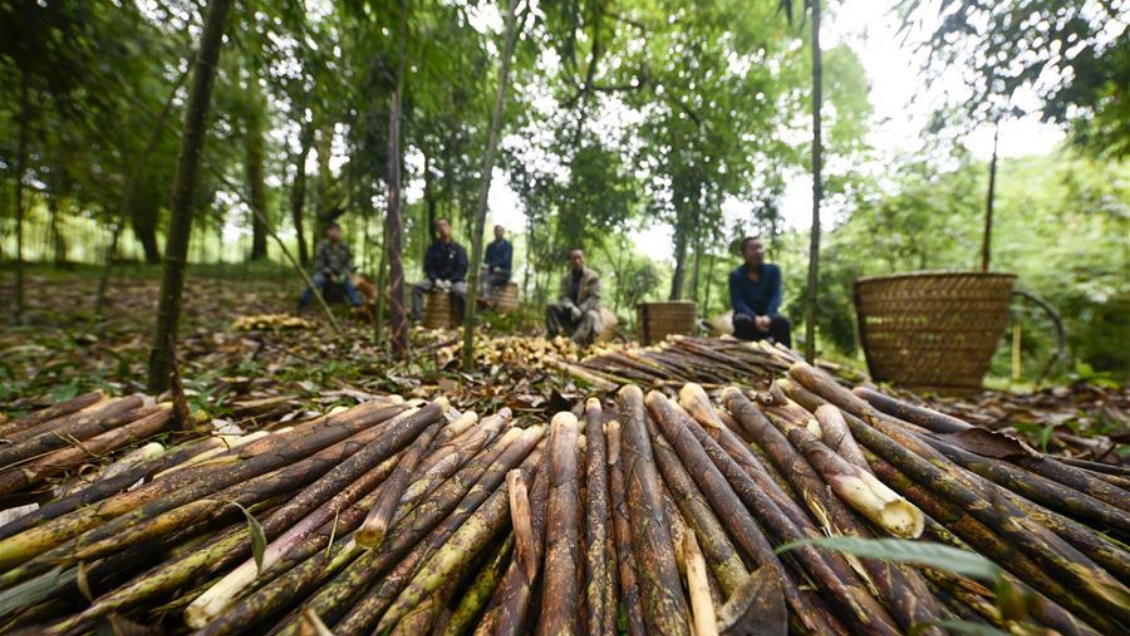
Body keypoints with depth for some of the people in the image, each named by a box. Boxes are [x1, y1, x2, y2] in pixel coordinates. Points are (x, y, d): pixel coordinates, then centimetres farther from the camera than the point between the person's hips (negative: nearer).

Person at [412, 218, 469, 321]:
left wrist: (450, 281, -16)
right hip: (436, 279, 3)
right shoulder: (432, 248, 9)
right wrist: (436, 280, -12)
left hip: (454, 280, -3)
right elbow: (428, 266, 7)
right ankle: (416, 319, -23)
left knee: (461, 291, -37)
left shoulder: (459, 249, 3)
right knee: (417, 287, -24)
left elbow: (462, 268, -2)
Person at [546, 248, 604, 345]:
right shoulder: (566, 278, 6)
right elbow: (564, 296, -4)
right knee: (550, 307, -16)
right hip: (571, 310, 4)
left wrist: (581, 310, -26)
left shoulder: (593, 276, -5)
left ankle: (574, 342, -57)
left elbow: (594, 298, -12)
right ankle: (554, 337, -29)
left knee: (591, 316, -39)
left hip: (587, 310, -4)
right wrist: (572, 308, -25)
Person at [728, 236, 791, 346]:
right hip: (747, 315, -1)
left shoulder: (773, 270, 2)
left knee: (782, 321, -31)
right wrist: (755, 318, -31)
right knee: (742, 320, -36)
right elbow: (737, 302, -13)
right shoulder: (736, 275, -3)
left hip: (767, 317, 2)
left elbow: (776, 296, -9)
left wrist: (767, 316, -28)